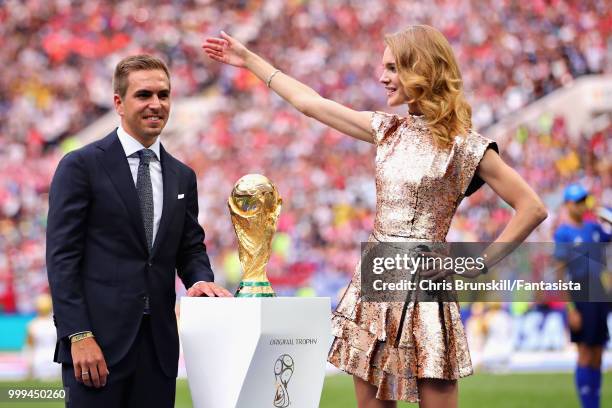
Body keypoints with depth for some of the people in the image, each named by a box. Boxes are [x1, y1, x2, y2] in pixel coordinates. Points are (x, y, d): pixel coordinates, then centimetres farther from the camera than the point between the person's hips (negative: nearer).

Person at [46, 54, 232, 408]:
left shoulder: (182, 177, 15)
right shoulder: (81, 166, -2)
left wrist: (201, 280, -3)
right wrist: (79, 336, -14)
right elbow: (62, 256, -6)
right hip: (99, 339, -5)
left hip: (159, 343, 5)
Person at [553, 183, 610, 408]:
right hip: (581, 301, -6)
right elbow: (559, 271, -9)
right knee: (585, 354, -7)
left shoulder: (593, 227, 13)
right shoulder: (563, 233, -5)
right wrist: (570, 309, -15)